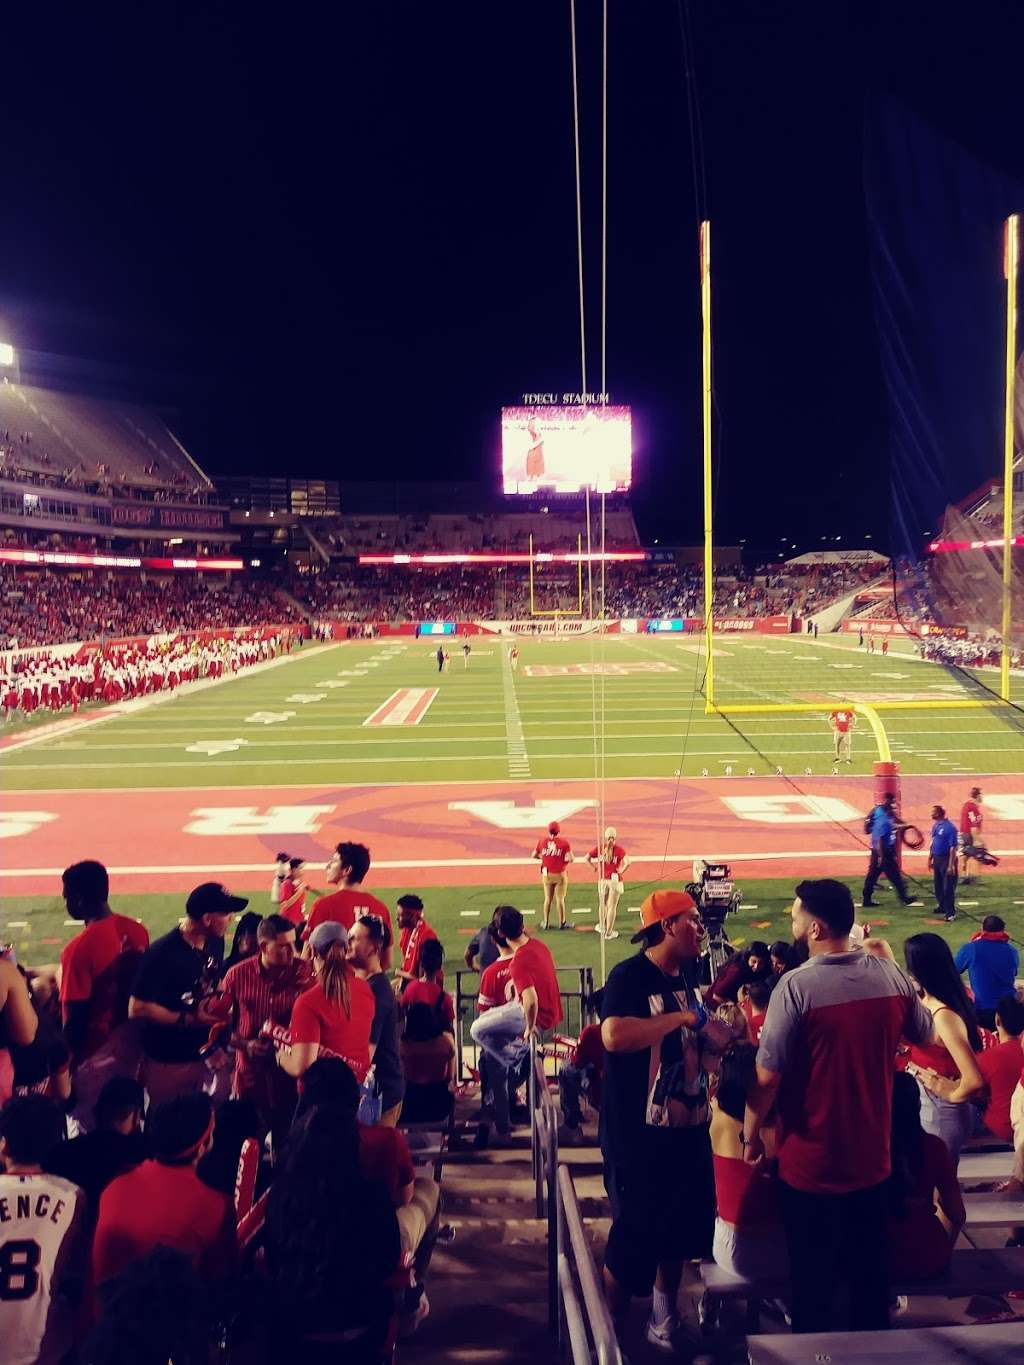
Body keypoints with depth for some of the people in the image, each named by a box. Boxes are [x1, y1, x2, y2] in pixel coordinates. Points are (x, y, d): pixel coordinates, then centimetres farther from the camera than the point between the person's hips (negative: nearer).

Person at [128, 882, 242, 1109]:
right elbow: (137, 1009, -20)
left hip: (205, 1054, 6)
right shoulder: (162, 954, -21)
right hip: (168, 1063, -6)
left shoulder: (215, 942, 1)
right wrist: (189, 1020, -21)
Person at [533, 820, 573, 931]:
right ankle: (561, 923, 17)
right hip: (560, 874, -2)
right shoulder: (564, 842, -12)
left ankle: (546, 923, 22)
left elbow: (534, 855, 4)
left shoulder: (542, 840, -4)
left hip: (547, 874, 3)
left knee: (548, 898, 15)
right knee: (560, 899, 8)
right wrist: (565, 860, 6)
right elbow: (571, 859, -14)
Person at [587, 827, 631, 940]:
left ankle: (602, 927, 36)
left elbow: (587, 857, -8)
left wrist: (594, 867, 4)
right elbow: (627, 862, -24)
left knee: (602, 904, 22)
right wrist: (621, 871, -9)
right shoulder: (619, 849, -12)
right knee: (612, 906, 8)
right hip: (615, 880, -2)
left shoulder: (599, 847, -5)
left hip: (602, 880, 2)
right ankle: (609, 932, 15)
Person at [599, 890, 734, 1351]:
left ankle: (664, 1322, 42)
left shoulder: (688, 977, 7)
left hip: (688, 1130, 8)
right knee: (634, 1239, 3)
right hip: (640, 1136, -8)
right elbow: (614, 1036, -37)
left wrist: (717, 1037, -2)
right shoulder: (629, 976, -19)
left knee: (681, 1231, 21)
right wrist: (680, 1017, -26)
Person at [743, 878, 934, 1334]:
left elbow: (768, 1077, -22)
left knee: (813, 1279, 14)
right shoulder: (891, 975, -8)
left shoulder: (797, 986, -24)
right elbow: (924, 1035, 12)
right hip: (872, 1159, 5)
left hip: (811, 1165, -5)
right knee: (869, 1270, 23)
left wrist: (751, 1135, -6)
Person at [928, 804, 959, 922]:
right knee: (938, 885, 17)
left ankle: (950, 912, 3)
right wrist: (930, 859, 18)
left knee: (948, 887, -4)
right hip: (936, 859, 8)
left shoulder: (950, 827, -18)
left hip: (946, 859, -8)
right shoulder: (935, 825, 8)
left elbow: (953, 847, -19)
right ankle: (942, 906, 34)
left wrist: (951, 865, -21)